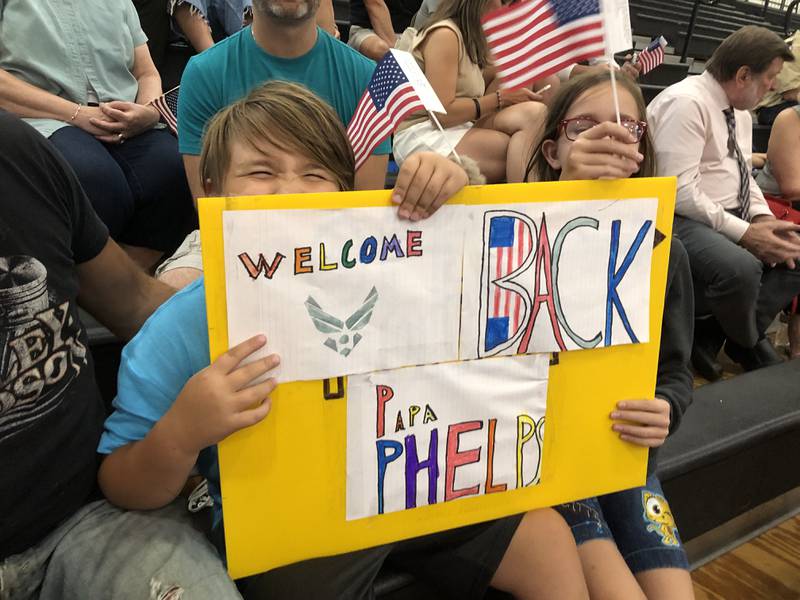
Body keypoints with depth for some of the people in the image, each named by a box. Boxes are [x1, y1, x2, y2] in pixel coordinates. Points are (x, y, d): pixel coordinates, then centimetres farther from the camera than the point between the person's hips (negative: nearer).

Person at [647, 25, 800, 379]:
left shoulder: (741, 113, 15)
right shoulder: (685, 102, -15)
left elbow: (744, 178, 18)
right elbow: (679, 191, -23)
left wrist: (764, 219, -4)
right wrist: (745, 232, -22)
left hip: (731, 217, 10)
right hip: (683, 220, -10)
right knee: (740, 268, -34)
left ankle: (712, 337, -5)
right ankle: (749, 346, 1)